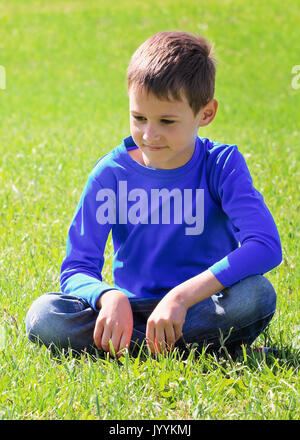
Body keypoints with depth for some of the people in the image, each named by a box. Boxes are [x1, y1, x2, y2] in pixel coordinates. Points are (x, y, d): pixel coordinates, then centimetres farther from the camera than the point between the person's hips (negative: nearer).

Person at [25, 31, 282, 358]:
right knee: (43, 315, -25)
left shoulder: (223, 165, -8)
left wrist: (182, 295, -34)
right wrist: (109, 297, -31)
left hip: (203, 307, -2)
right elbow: (76, 269, -6)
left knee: (258, 295, -33)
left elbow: (265, 245, -24)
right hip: (131, 308, 2)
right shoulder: (111, 173, -3)